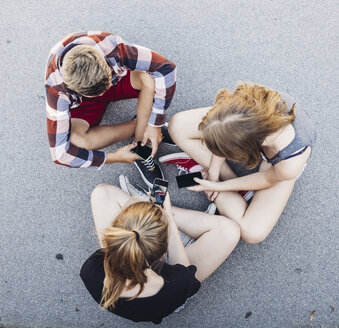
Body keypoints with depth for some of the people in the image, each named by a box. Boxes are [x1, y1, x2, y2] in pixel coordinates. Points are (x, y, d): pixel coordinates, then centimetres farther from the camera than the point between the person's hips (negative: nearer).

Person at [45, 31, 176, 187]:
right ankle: (140, 125, -10)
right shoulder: (56, 88, -38)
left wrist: (154, 124, -30)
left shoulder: (110, 47, -38)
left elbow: (166, 68, -31)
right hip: (82, 102, 0)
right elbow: (59, 152, -33)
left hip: (116, 80, 1)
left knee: (149, 79, -33)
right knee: (76, 141, -34)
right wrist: (113, 157, -31)